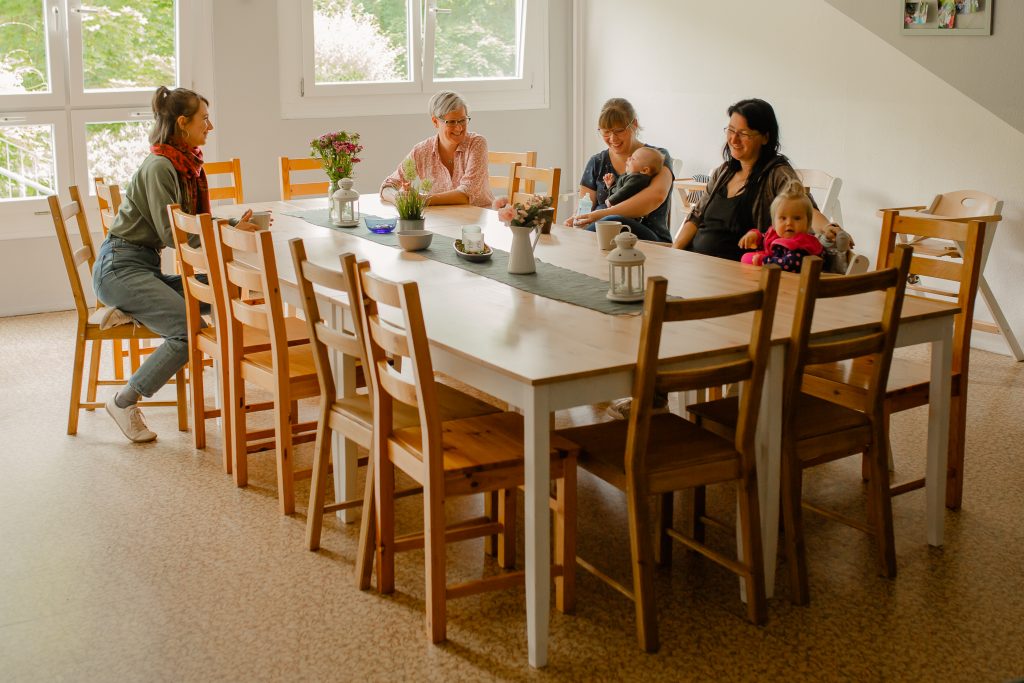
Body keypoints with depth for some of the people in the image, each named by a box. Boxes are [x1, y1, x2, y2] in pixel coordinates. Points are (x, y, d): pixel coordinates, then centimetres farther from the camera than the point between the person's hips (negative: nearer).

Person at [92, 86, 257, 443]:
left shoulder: (187, 165, 11)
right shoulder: (159, 166, -16)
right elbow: (172, 234, -20)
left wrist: (236, 224, -6)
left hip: (146, 266, 8)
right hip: (120, 266, -8)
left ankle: (131, 310, -1)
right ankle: (125, 402, -10)